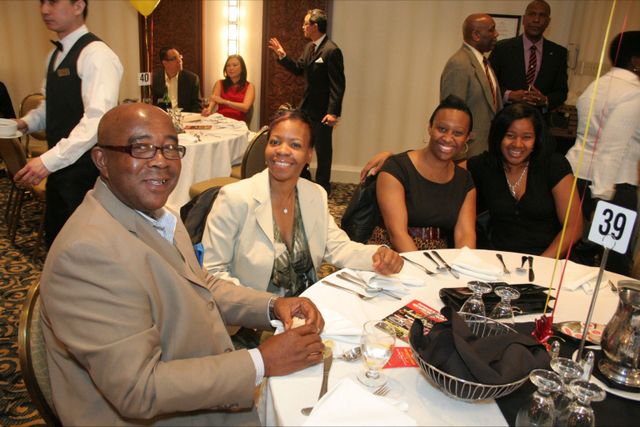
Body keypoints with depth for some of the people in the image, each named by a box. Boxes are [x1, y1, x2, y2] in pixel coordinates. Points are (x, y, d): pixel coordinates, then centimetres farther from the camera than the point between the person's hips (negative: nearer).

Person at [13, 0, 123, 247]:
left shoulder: (96, 55, -14)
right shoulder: (56, 55, 14)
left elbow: (97, 118, -24)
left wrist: (49, 160, -26)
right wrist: (25, 123, 3)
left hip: (87, 170, -8)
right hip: (59, 168, 9)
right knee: (54, 239, 18)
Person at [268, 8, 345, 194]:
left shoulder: (331, 50, -19)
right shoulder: (309, 47, 8)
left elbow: (338, 84, -22)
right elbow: (298, 69, 17)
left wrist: (333, 112, -27)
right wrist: (282, 55, 6)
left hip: (322, 111, -9)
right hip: (306, 107, 9)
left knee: (322, 150, 5)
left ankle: (322, 187, 20)